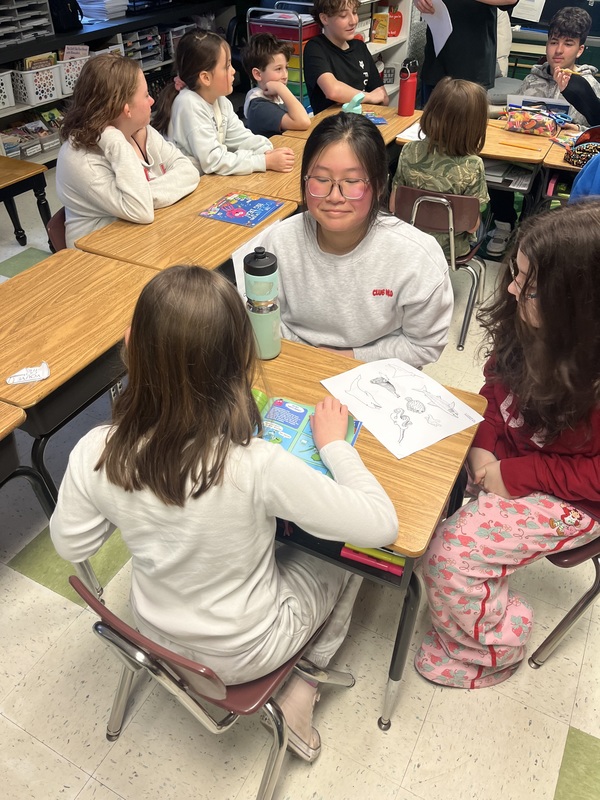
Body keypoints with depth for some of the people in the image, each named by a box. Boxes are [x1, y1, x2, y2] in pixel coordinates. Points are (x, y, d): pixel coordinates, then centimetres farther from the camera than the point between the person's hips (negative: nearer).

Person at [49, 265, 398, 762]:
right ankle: (301, 690, 20)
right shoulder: (258, 467, -39)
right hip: (245, 652, -3)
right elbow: (381, 526, -26)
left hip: (156, 631, 4)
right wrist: (334, 444, -13)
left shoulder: (94, 455, -27)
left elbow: (71, 546, -6)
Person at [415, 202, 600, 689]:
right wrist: (485, 444, -9)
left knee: (451, 554, -15)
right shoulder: (531, 323, -14)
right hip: (506, 458, 7)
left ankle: (491, 651, 18)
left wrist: (513, 476, -20)